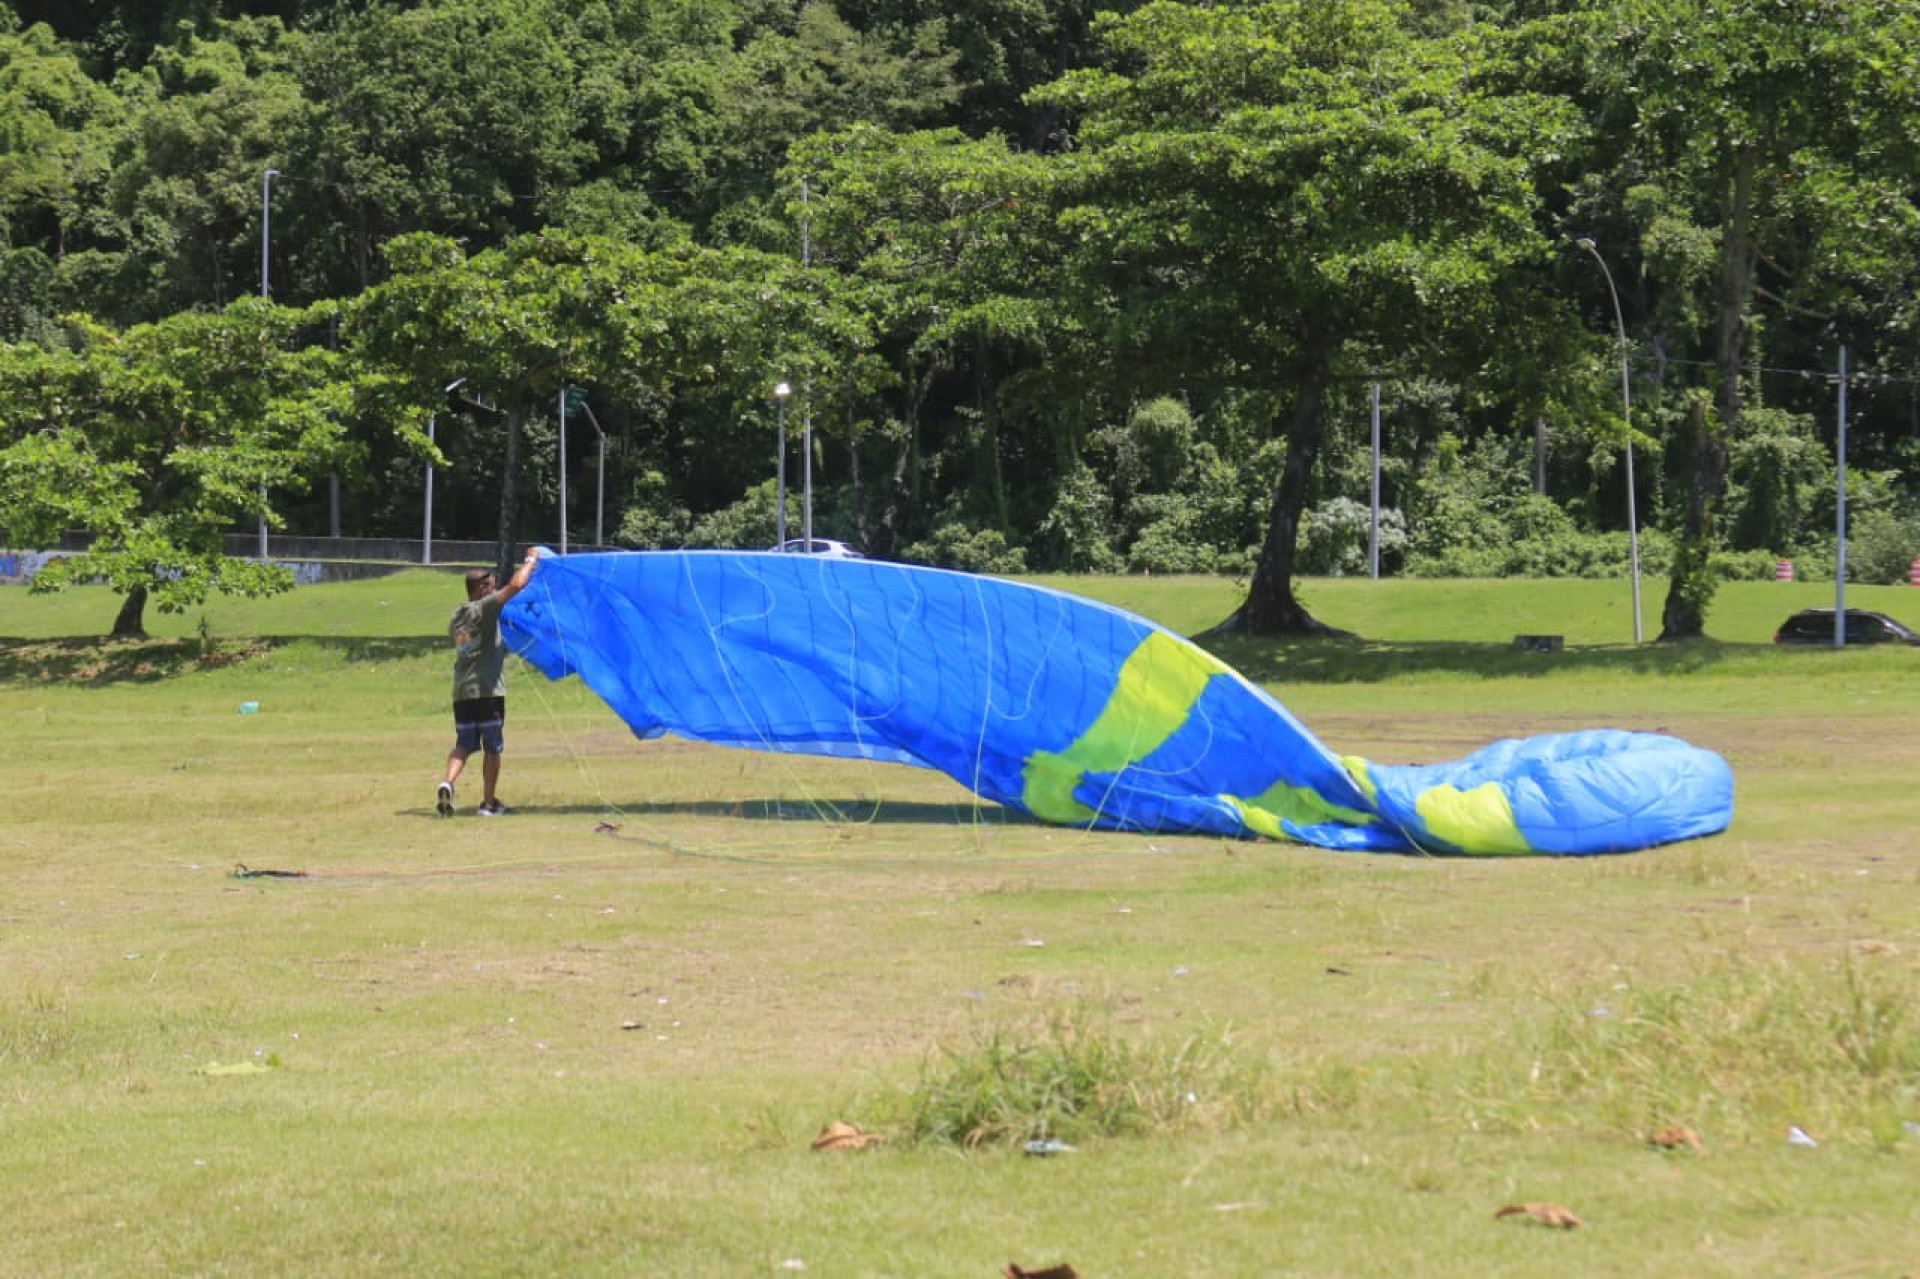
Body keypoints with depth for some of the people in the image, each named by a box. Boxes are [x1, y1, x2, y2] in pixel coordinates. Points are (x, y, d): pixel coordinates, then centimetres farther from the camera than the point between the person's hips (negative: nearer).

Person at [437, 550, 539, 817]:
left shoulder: (456, 617, 16)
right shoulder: (485, 608, -5)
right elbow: (516, 584, -14)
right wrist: (530, 560, 3)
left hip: (461, 692, 6)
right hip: (488, 691, -6)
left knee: (464, 744, 8)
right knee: (492, 748, 5)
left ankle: (448, 783, -18)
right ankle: (489, 802, 9)